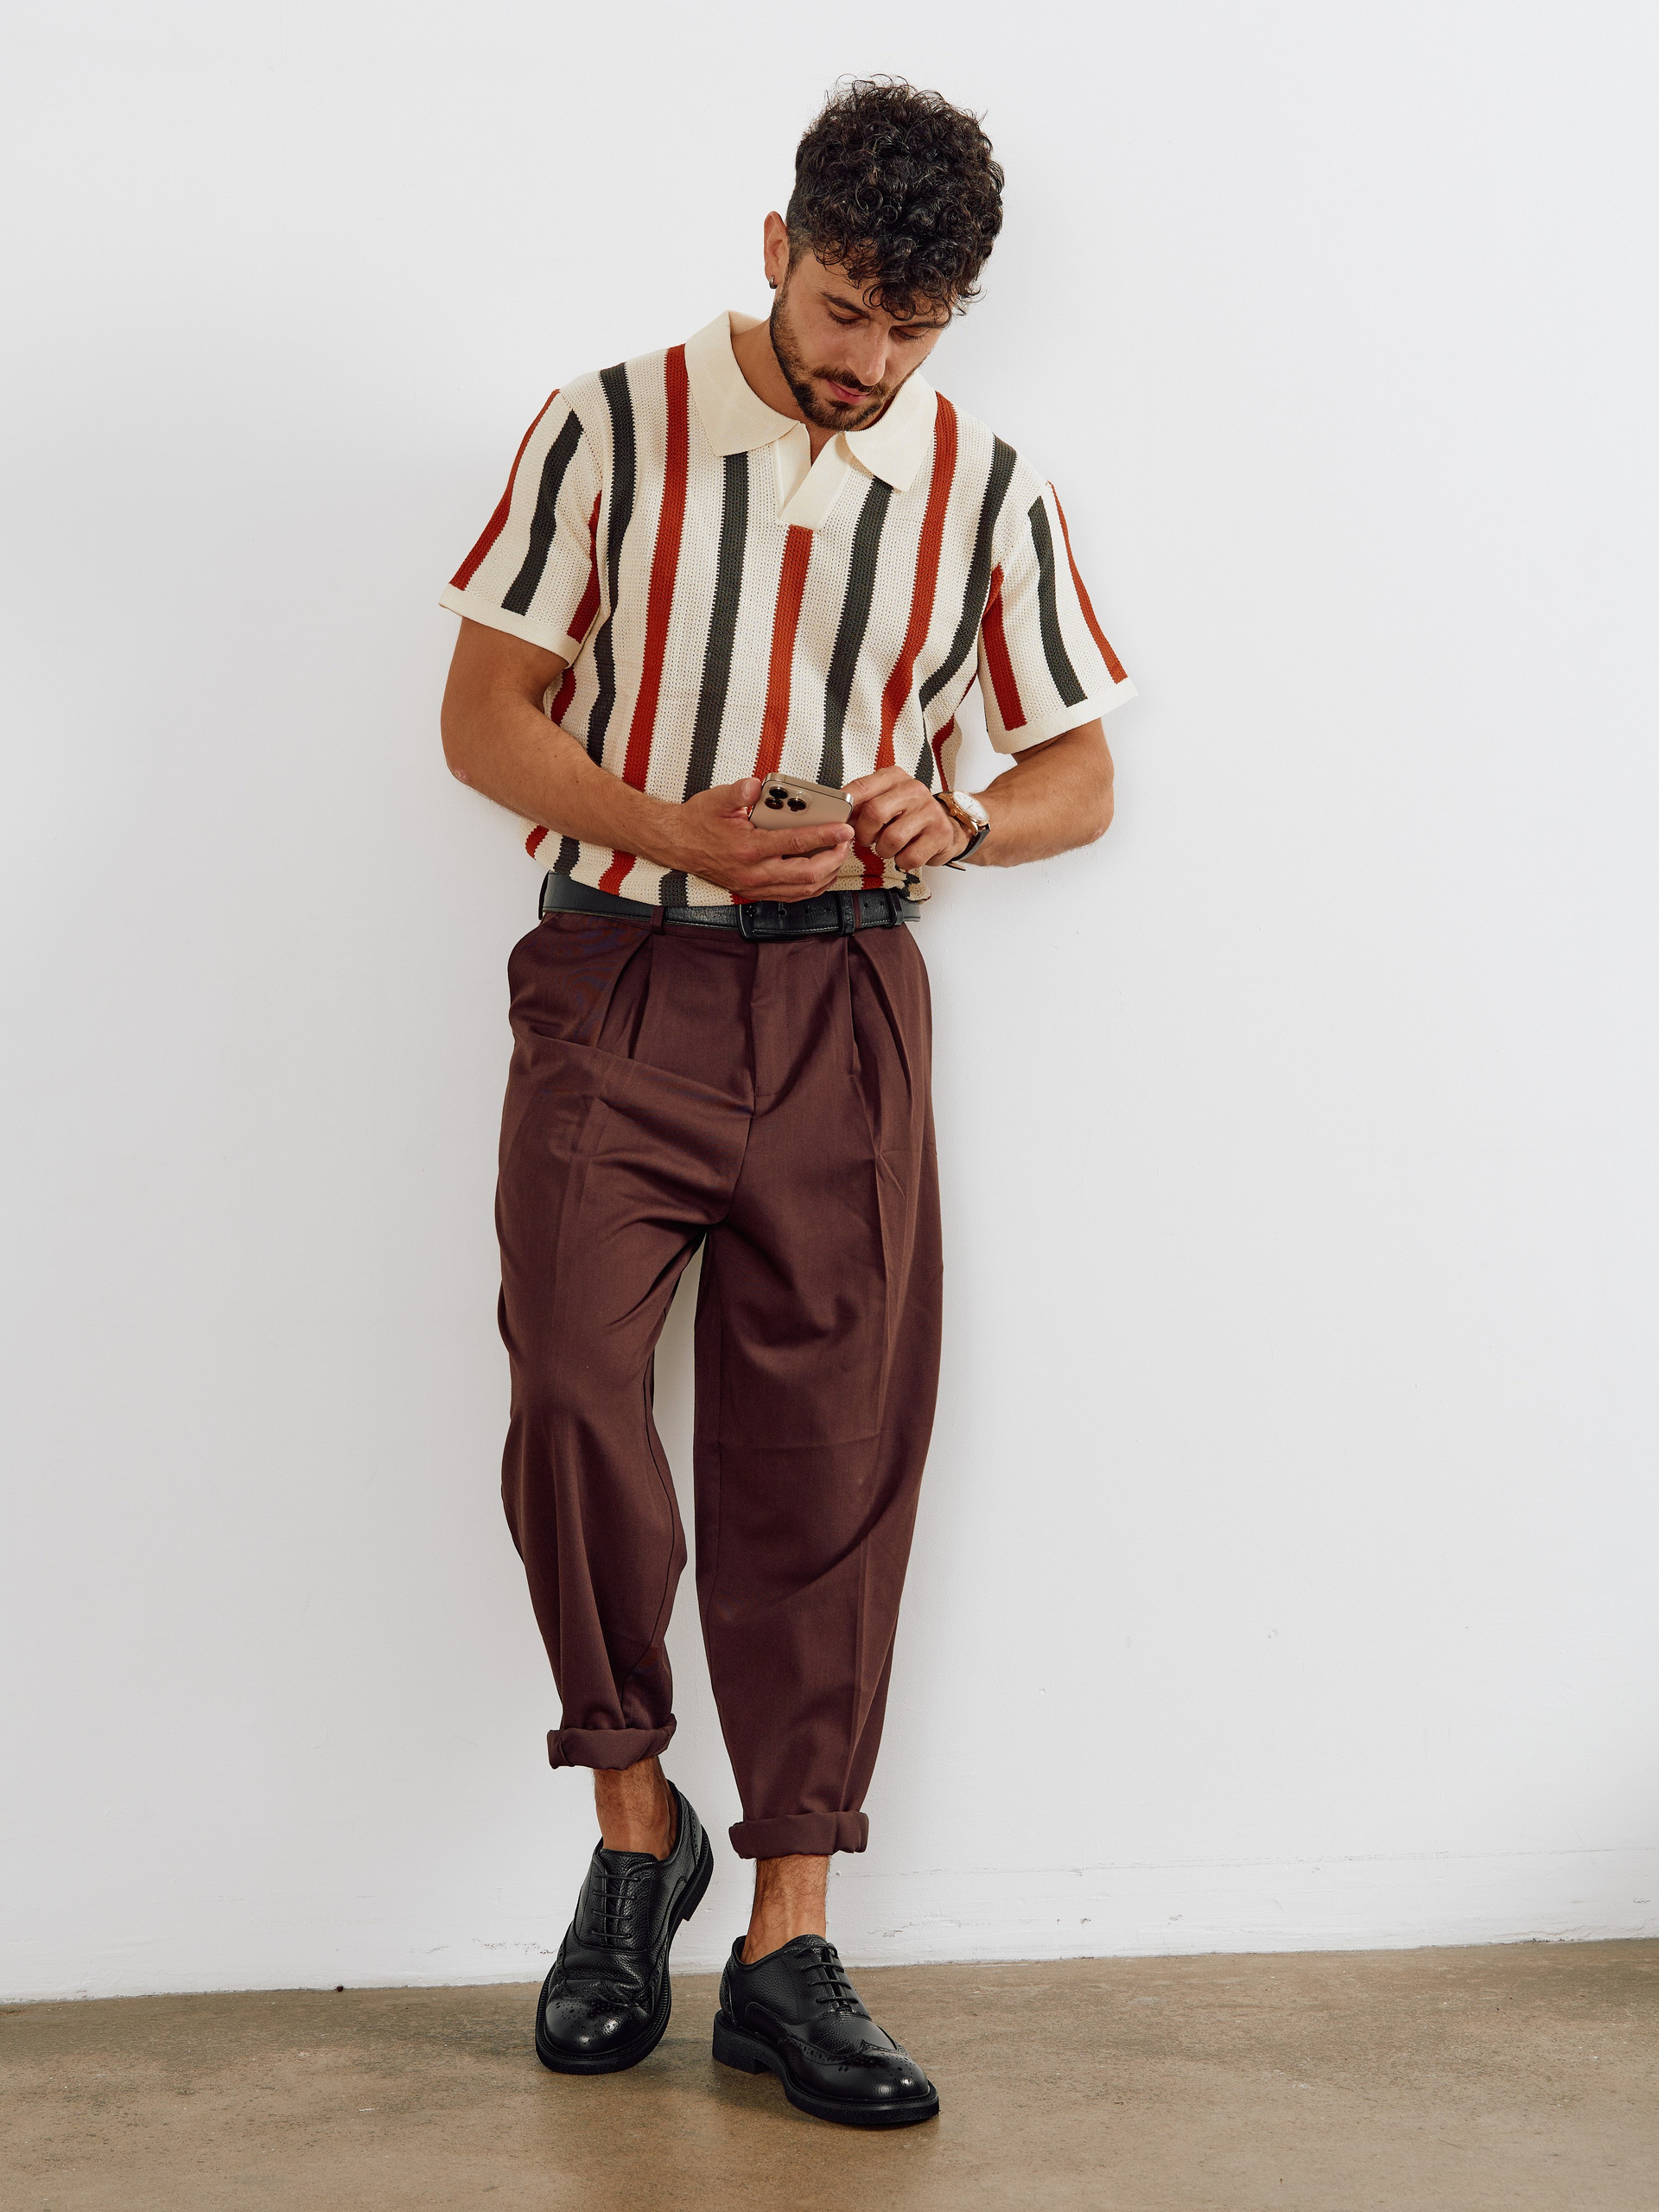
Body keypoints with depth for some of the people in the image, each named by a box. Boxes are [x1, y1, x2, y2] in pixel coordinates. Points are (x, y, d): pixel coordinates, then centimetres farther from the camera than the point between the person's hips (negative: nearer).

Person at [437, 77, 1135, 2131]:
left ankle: (789, 1947, 7)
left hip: (842, 1004, 2)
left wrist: (960, 820, -12)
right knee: (571, 1380, -18)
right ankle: (633, 1820, 6)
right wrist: (679, 831, -17)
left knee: (829, 1458, 0)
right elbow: (486, 713, 1)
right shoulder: (609, 429, 0)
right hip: (618, 978, -1)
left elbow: (1081, 770, 12)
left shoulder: (985, 488, 6)